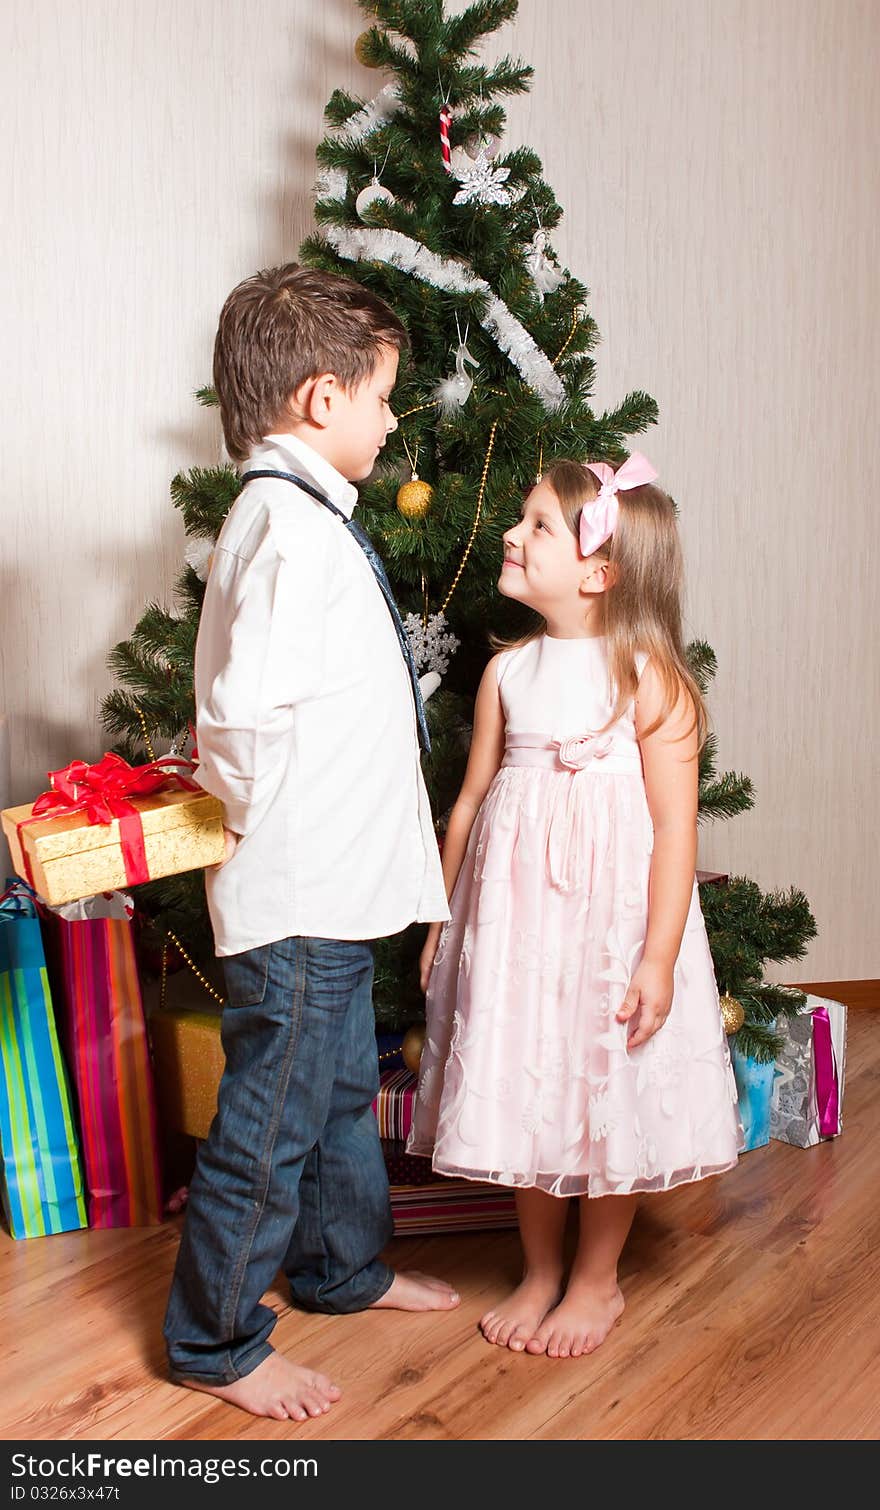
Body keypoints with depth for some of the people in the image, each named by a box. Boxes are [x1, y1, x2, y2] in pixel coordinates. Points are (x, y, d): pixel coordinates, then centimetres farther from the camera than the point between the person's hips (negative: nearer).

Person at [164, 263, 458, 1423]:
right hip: (296, 899, -10)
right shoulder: (291, 525, -21)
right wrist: (259, 818, -11)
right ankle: (215, 1341, 23)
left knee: (342, 1088, 24)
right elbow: (243, 709, -28)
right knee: (270, 1121, 5)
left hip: (335, 890, 10)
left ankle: (342, 1265, 44)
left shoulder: (304, 515, 11)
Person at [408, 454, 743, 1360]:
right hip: (514, 912, 5)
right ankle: (539, 1272, 33)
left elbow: (675, 826, -12)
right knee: (523, 1091, 13)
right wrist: (442, 920, 10)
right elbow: (471, 799, 9)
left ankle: (597, 1279, 30)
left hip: (612, 918, -4)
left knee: (608, 1095, 8)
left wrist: (658, 959, -15)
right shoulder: (508, 671, 3)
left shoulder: (648, 677, -11)